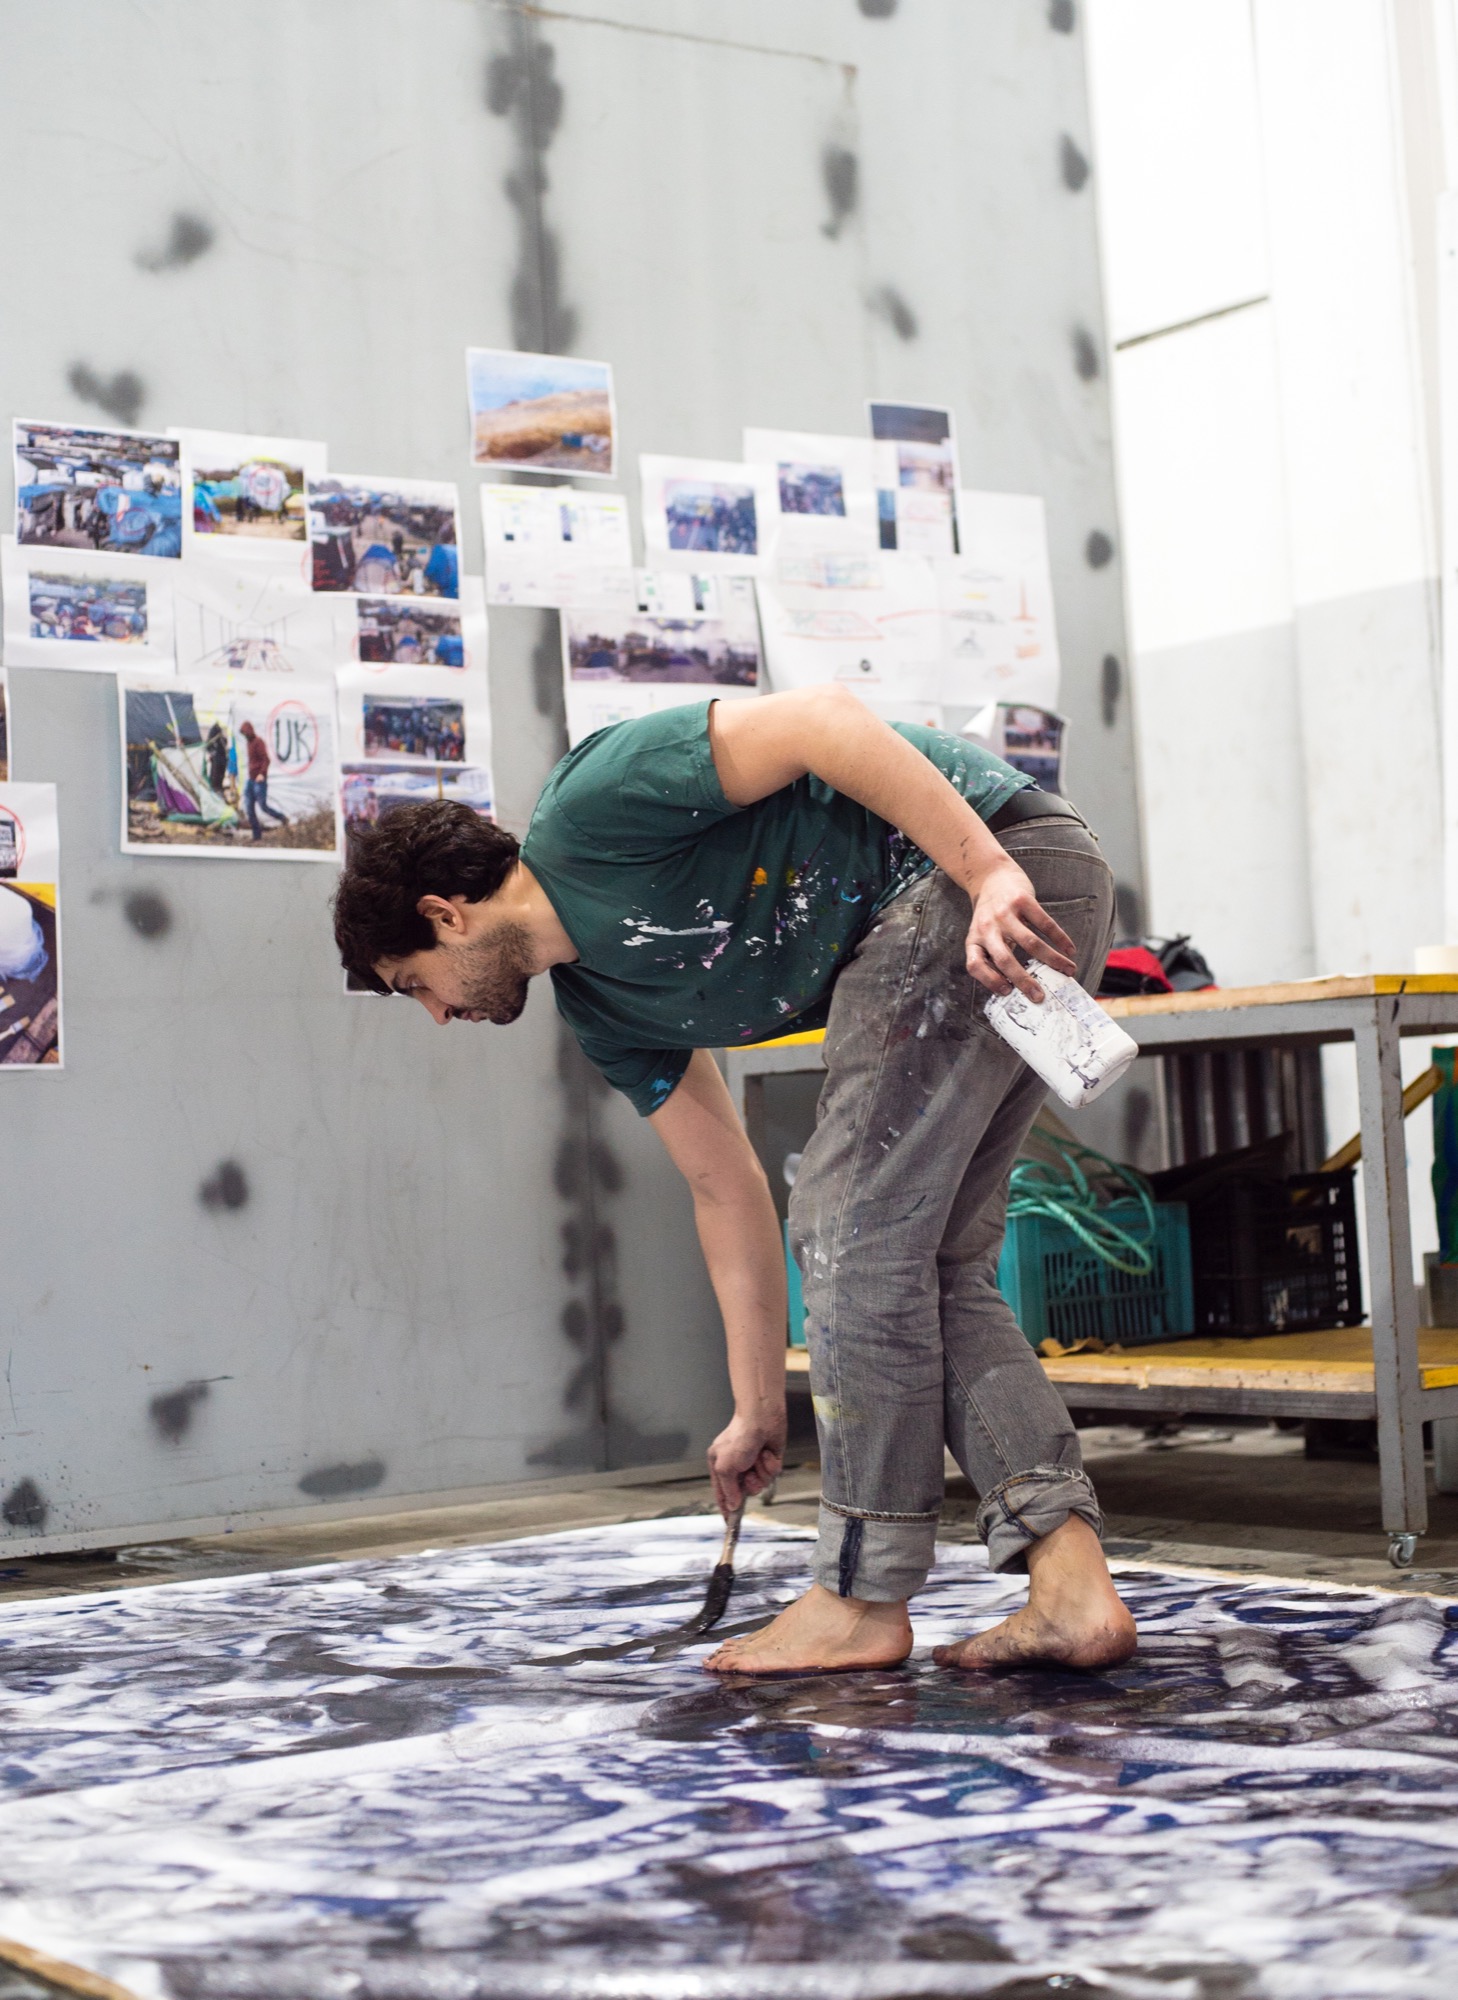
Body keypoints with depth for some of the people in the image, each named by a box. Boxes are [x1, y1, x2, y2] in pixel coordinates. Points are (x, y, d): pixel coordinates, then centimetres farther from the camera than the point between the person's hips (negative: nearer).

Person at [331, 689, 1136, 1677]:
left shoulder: (593, 804, -12)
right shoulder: (603, 1009, 14)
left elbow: (822, 717, -20)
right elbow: (728, 1190, 18)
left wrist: (992, 872, -27)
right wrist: (760, 1409, 19)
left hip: (1007, 867, -9)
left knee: (853, 1225, -8)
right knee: (934, 1267, 6)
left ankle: (865, 1598, 0)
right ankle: (1071, 1584, 1)